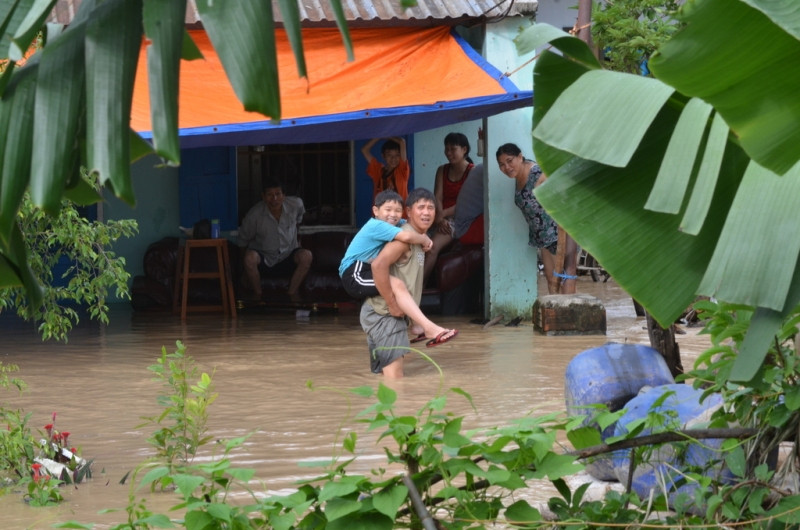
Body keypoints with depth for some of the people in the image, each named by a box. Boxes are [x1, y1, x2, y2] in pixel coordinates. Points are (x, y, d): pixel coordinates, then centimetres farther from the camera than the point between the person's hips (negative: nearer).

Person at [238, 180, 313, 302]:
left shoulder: (295, 205, -9)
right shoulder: (254, 215, -17)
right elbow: (243, 239, -2)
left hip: (287, 259, 2)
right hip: (263, 259, -2)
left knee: (306, 256, -28)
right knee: (250, 257, -36)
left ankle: (293, 292, -10)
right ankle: (257, 294, -12)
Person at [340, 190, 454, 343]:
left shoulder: (396, 224, 8)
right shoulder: (377, 226, -19)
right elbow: (406, 236, -33)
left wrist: (424, 237, -1)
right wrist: (424, 241, -14)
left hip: (367, 272, 11)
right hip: (353, 274, -11)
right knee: (396, 284, -29)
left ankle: (417, 325, 14)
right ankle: (429, 328, -37)